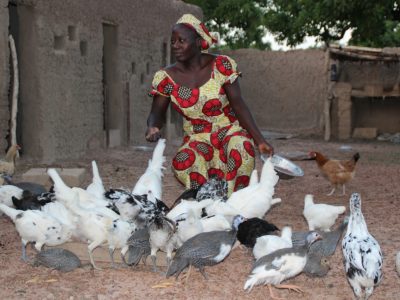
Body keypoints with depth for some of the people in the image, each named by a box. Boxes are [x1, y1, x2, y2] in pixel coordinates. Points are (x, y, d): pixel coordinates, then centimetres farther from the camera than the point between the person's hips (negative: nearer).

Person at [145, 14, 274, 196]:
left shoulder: (221, 66, -10)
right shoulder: (167, 78, -5)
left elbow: (238, 105, -11)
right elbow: (157, 113, 1)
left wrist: (260, 140, -17)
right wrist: (153, 127, -24)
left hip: (229, 131, -1)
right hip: (197, 140, 1)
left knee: (240, 147, -36)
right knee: (182, 162, -32)